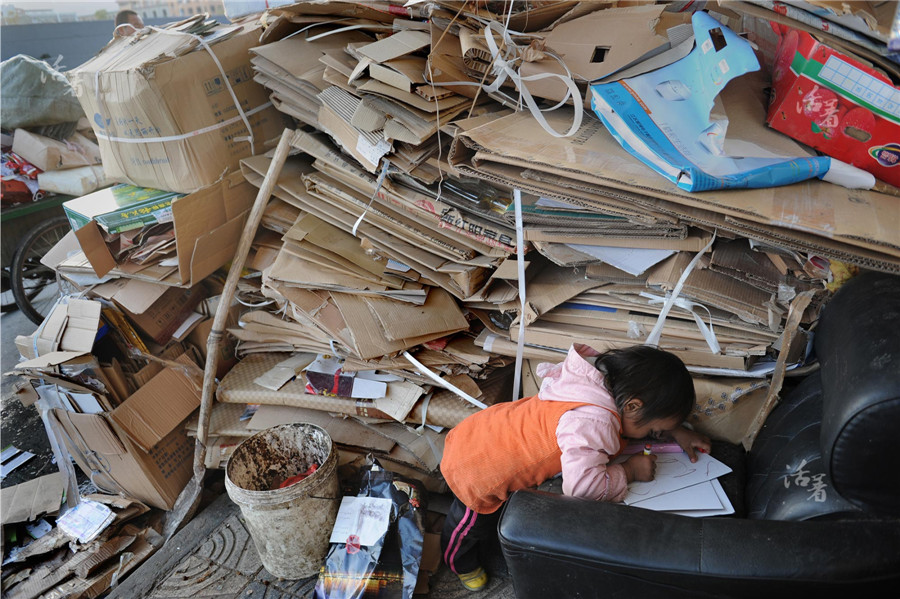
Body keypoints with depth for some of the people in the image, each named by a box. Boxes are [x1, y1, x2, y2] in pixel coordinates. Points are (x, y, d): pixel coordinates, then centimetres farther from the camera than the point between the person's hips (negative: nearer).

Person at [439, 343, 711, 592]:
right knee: (473, 523, 25)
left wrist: (678, 432, 2)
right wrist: (630, 471, -28)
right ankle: (460, 563, 55)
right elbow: (583, 483, -45)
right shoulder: (594, 423, -40)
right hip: (473, 472, -7)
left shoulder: (604, 378, -12)